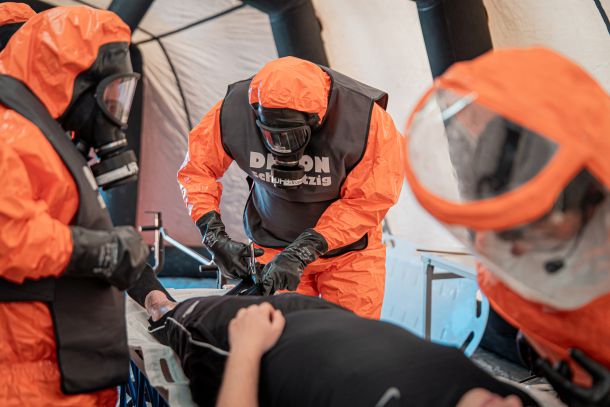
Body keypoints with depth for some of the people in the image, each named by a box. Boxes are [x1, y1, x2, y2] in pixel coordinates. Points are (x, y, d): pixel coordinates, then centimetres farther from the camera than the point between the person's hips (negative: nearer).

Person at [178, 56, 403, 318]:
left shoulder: (364, 117, -28)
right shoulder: (235, 109, -21)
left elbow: (369, 201, -21)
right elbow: (197, 169, -6)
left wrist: (302, 252, -27)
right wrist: (215, 236, -19)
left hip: (349, 250, -1)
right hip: (272, 246, 1)